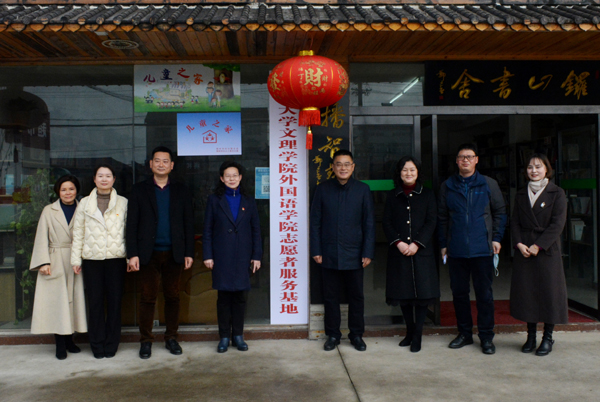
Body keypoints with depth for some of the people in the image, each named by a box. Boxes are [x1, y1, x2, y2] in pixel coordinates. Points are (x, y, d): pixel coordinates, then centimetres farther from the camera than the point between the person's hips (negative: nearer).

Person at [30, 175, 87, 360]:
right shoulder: (49, 211, 5)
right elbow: (42, 238, 2)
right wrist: (44, 262, -9)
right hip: (56, 262, -1)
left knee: (74, 299, 4)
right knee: (57, 301, -3)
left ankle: (69, 339, 15)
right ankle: (60, 344, 3)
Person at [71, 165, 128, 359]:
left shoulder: (123, 203, 7)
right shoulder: (84, 203, 10)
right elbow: (78, 233, 9)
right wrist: (76, 259, 4)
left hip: (116, 258, -1)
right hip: (92, 259, 1)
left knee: (114, 301, 2)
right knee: (95, 302, 4)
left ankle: (111, 344, 14)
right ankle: (97, 345, 14)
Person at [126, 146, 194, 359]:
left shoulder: (181, 191, 9)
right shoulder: (139, 190, 6)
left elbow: (188, 223, 8)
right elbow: (132, 224, 2)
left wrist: (189, 252, 2)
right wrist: (132, 254, -6)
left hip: (174, 253, 1)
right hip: (149, 253, -1)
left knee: (172, 297, 7)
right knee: (148, 298, 2)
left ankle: (171, 338, 20)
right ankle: (146, 340, 14)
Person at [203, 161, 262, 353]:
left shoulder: (248, 201, 10)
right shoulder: (214, 200, 5)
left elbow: (256, 230, 9)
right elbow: (207, 229, 3)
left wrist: (257, 255, 2)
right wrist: (208, 255, -4)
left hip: (243, 256, 2)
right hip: (222, 256, -1)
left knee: (240, 296, 4)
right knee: (223, 296, 1)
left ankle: (238, 335, 15)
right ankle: (224, 336, 12)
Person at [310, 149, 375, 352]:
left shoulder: (363, 189, 2)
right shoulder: (322, 189, 3)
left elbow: (369, 223, 2)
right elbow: (315, 221, 3)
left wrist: (368, 252, -3)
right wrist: (316, 250, -3)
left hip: (354, 254, 0)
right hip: (329, 255, 0)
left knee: (356, 296, 8)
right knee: (330, 296, 7)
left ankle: (356, 335, 22)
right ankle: (332, 335, 21)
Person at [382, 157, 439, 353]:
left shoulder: (427, 195, 6)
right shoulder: (393, 196, 9)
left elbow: (431, 222, -1)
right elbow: (386, 223, 4)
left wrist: (416, 243, -12)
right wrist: (398, 242, -11)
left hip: (422, 251, -1)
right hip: (399, 252, 1)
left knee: (422, 292, -2)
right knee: (403, 293, 6)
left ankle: (417, 335, 7)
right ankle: (409, 331, 22)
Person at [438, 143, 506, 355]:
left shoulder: (489, 184, 5)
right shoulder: (447, 186, 9)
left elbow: (500, 213, 9)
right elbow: (442, 217, 12)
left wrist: (497, 238, -1)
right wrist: (443, 244, 7)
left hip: (482, 249, -2)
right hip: (456, 250, 2)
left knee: (484, 293, 2)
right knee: (459, 292, 8)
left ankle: (486, 337, 13)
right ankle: (464, 333, 22)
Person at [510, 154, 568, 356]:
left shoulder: (557, 193, 0)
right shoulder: (521, 195, 11)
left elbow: (557, 224, -8)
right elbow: (515, 222, 7)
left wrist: (538, 246, -14)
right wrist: (519, 244, -9)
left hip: (547, 250, -3)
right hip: (524, 250, 3)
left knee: (549, 291, 0)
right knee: (526, 291, 4)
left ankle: (548, 337, 12)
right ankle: (530, 336, 15)